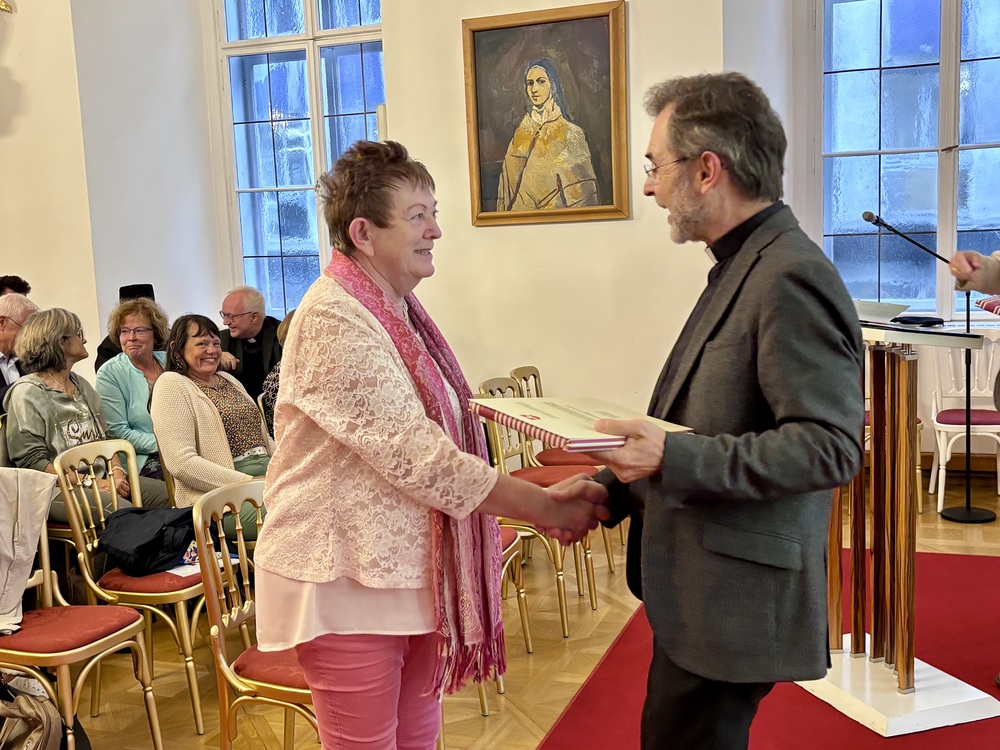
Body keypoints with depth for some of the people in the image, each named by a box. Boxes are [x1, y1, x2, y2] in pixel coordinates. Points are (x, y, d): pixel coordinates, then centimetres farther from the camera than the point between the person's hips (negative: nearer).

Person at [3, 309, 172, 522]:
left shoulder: (82, 385, 16)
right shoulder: (27, 393, -6)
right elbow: (31, 462, -12)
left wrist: (116, 471, -4)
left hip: (102, 479, 7)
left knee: (170, 496, -13)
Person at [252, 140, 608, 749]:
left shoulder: (398, 311, 10)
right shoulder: (334, 321, -20)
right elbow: (421, 459, -23)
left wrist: (540, 498, 1)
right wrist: (548, 509, -17)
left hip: (410, 573, 8)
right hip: (348, 581, -8)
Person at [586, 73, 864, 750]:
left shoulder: (792, 278, -19)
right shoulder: (742, 267, 12)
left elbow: (829, 447, -24)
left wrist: (673, 459, -26)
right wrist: (610, 488, 10)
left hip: (733, 605, -10)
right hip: (699, 592, 10)